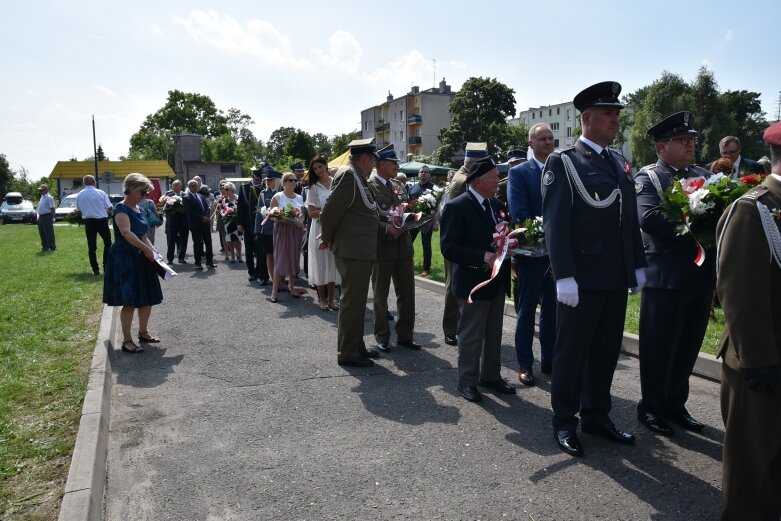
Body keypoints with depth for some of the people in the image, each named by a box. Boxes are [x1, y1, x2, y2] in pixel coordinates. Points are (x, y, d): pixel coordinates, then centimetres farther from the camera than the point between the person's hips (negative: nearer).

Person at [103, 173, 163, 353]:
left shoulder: (139, 210, 14)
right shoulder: (121, 209, -13)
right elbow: (126, 232, -28)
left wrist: (153, 251, 7)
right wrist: (146, 248, -26)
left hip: (141, 259, 9)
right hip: (124, 259, -9)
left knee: (148, 298, 12)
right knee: (129, 301, -6)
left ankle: (143, 332, 28)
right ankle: (127, 340, 4)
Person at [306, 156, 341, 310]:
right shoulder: (313, 187, 0)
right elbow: (312, 213, -6)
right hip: (320, 228, -1)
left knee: (333, 263, 5)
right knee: (321, 263, 3)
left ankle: (331, 298, 13)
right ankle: (322, 298, 14)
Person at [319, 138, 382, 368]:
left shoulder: (356, 176, 16)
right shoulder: (348, 174, -15)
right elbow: (330, 210, -18)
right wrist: (328, 238, -6)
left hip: (360, 250, 10)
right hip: (353, 250, -10)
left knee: (356, 301, 16)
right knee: (352, 301, -3)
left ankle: (356, 347, 27)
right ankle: (347, 353, 6)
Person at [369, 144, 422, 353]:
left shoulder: (397, 186, 14)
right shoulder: (368, 186, -8)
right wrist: (387, 229, -24)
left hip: (403, 246, 6)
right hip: (382, 247, -6)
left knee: (407, 293, 9)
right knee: (380, 295, 8)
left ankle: (405, 335, 22)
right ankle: (382, 337, 20)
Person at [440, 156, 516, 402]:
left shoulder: (496, 204, 8)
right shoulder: (456, 207, -15)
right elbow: (449, 248, -19)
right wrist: (483, 257, -26)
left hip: (497, 279, 7)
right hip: (473, 281, -7)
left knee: (494, 333, 17)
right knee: (471, 334, 5)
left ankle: (490, 375, 32)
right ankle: (467, 381, 19)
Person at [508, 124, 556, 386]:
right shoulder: (519, 173, -4)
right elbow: (519, 213, -13)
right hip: (532, 251, -4)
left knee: (553, 309, 12)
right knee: (526, 310, 5)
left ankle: (549, 360, 24)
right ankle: (525, 364, 16)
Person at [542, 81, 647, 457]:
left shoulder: (620, 163, 14)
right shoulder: (563, 162, -6)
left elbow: (630, 219, 16)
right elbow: (555, 224, -13)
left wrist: (638, 266, 12)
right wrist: (564, 276, -18)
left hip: (616, 278, 7)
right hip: (582, 278, -6)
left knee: (607, 351, 15)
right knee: (571, 351, 5)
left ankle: (596, 415, 30)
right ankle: (564, 421, 20)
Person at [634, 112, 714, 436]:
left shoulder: (705, 175, 15)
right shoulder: (647, 177, -5)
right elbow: (649, 218, -20)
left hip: (702, 274, 6)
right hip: (666, 275, -6)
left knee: (689, 346, 14)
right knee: (659, 347, 5)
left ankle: (676, 404, 29)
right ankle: (652, 407, 21)